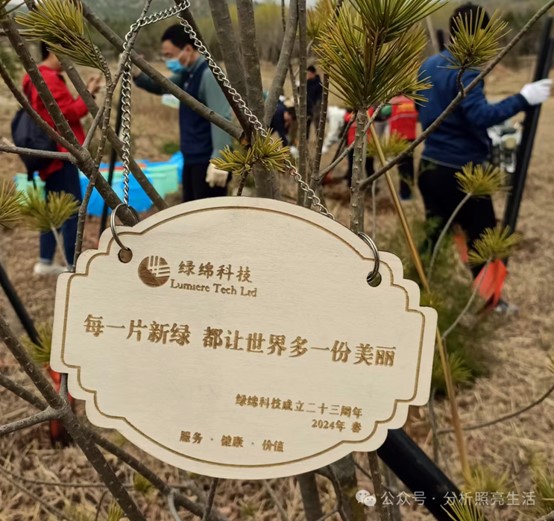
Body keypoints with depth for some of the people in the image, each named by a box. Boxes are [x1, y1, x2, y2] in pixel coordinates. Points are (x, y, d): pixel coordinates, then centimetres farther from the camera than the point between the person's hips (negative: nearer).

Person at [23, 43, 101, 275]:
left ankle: (45, 262, 20)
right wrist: (88, 95, -12)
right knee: (72, 210, -6)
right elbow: (67, 114, -20)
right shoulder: (49, 79, -15)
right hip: (61, 154, -11)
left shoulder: (40, 78, 18)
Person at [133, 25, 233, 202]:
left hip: (207, 162, -10)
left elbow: (221, 119, -24)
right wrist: (137, 74, 4)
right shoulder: (187, 74, 12)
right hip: (192, 159, 10)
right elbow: (161, 87, 25)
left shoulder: (209, 75, -18)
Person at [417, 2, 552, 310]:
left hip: (430, 165, 8)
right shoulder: (465, 70, -17)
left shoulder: (428, 65, 9)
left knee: (434, 231, 18)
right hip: (460, 170, -8)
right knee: (482, 236, 7)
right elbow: (480, 117, -29)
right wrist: (523, 99, -26)